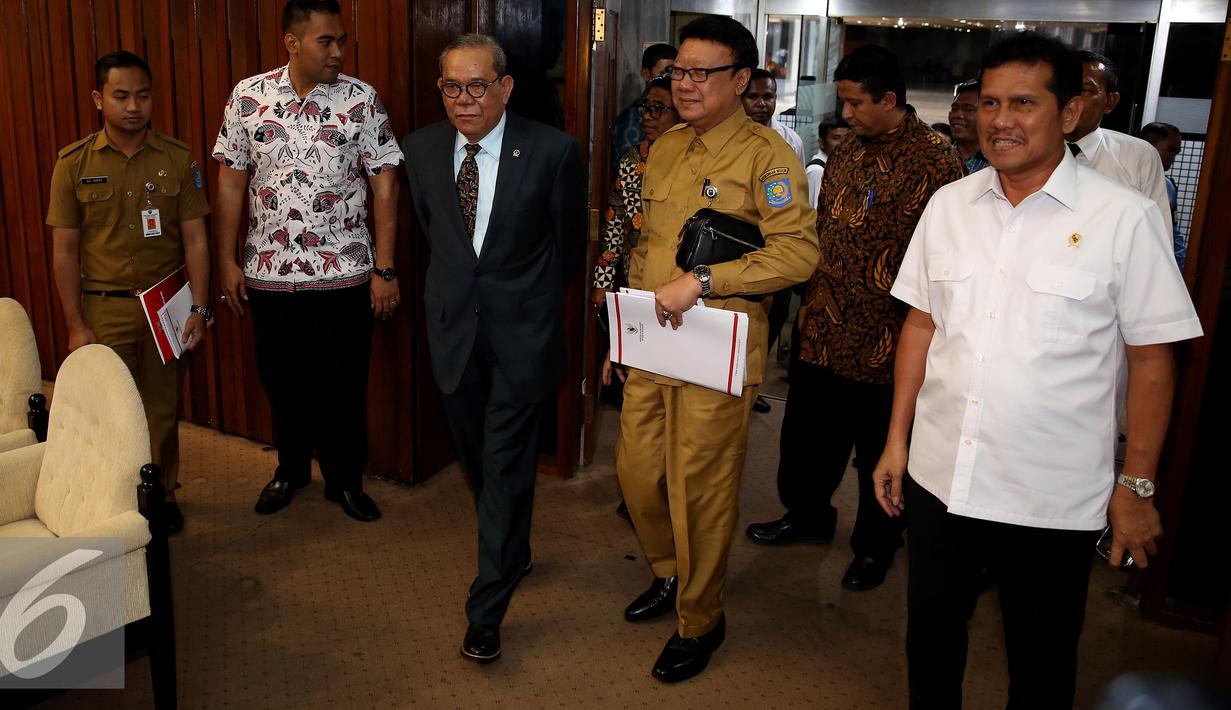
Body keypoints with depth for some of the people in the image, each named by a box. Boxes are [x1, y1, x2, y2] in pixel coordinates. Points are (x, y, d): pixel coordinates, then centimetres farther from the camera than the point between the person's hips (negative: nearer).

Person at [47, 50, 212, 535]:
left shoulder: (178, 159, 0)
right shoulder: (74, 163, -2)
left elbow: (195, 240, 0)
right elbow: (64, 251, 0)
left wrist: (199, 309, -6)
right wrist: (75, 325, -4)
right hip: (105, 309, 0)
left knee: (163, 409, 10)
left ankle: (163, 495, 28)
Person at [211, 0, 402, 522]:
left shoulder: (361, 100, -6)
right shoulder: (248, 97, -1)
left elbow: (384, 186, -6)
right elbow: (231, 182, 4)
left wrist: (384, 270, -9)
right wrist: (227, 261, 2)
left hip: (344, 272, -2)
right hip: (269, 271, 2)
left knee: (342, 382, 7)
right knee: (281, 379, 15)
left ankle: (345, 478, 27)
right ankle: (291, 468, 37)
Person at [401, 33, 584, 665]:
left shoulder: (552, 151, -12)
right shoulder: (421, 149, 0)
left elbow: (568, 240, 3)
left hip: (523, 329, -4)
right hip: (454, 325, 5)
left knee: (507, 464, -1)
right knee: (477, 457, 16)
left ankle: (486, 611, 9)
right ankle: (513, 553, 41)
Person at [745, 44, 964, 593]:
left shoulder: (935, 162, -14)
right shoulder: (844, 157, 10)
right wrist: (810, 308, 16)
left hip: (885, 341, -6)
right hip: (824, 334, 7)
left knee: (879, 449, 10)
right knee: (806, 434, 18)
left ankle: (875, 545, 31)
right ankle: (806, 513, 42)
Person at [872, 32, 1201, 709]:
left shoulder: (1125, 218, -9)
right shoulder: (947, 205, 2)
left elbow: (1152, 360, -6)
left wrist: (1136, 486, -5)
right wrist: (897, 441, 7)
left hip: (1052, 499, -3)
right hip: (938, 477, 4)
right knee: (930, 637, 19)